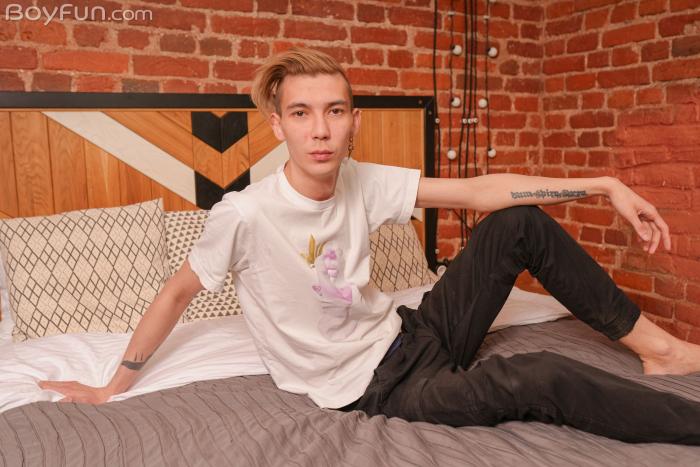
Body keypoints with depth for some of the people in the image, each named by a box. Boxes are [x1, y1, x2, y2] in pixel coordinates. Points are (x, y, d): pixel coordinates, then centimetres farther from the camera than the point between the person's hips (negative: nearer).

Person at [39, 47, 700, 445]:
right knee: (542, 380, -26)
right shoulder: (244, 215, -21)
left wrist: (606, 185, -9)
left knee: (520, 225, -6)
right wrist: (112, 388, 2)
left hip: (411, 335, 6)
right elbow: (177, 293, -6)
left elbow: (479, 191, -6)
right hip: (369, 386, -5)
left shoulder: (362, 183, -7)